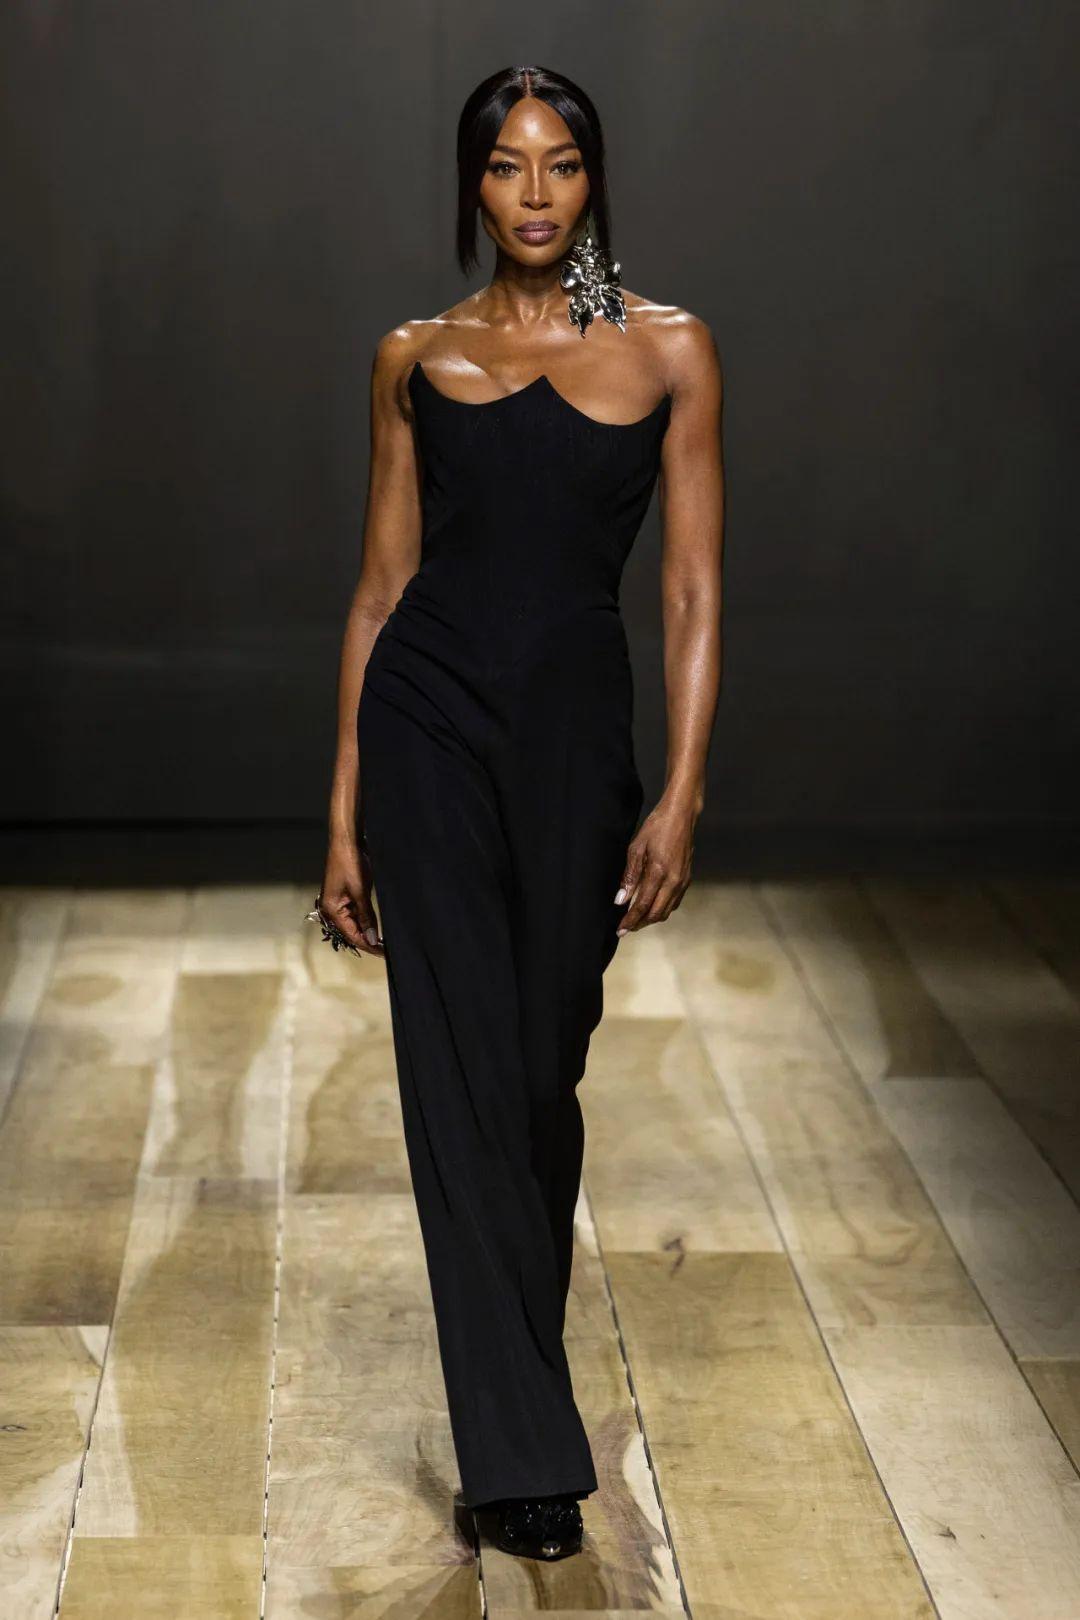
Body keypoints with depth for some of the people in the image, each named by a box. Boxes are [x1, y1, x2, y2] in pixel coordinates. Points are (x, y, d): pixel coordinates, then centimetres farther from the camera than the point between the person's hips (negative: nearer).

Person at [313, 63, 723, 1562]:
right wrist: (343, 815, 3)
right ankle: (524, 1452, 5)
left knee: (543, 1072, 11)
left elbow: (694, 594, 0)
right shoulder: (416, 359, 6)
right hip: (429, 726, 0)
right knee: (460, 1074, -4)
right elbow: (381, 588, 6)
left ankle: (514, 1369, 37)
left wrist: (681, 794, -9)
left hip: (579, 735, 0)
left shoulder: (669, 350, 3)